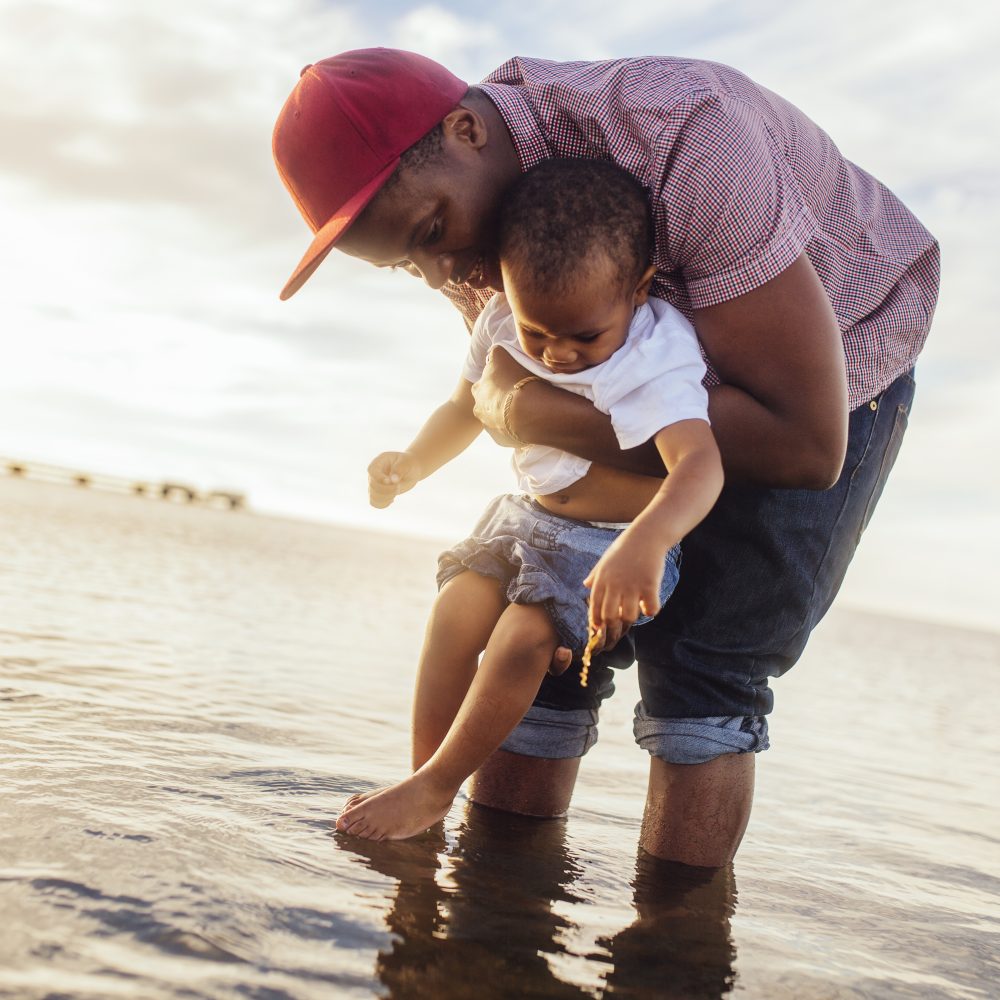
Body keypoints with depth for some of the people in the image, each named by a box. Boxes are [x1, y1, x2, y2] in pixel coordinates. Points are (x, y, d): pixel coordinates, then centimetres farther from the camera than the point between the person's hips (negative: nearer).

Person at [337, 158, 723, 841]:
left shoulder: (660, 358, -28)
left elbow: (700, 463, -43)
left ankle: (435, 788, -5)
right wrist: (413, 464, -7)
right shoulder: (503, 325, -9)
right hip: (530, 515, 6)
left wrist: (645, 544, -61)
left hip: (619, 540, -6)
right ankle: (424, 772, 0)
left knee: (523, 637, -22)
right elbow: (467, 408, 10)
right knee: (458, 604, -14)